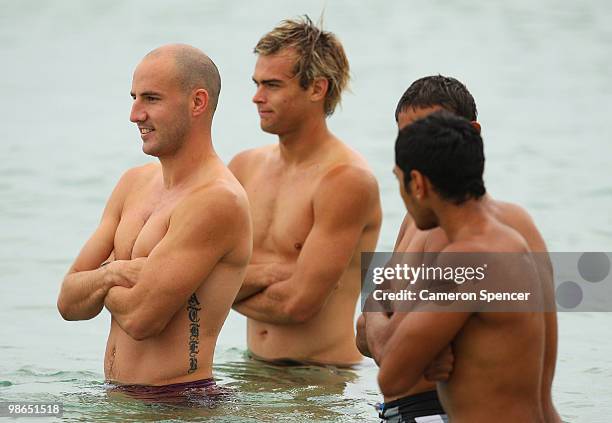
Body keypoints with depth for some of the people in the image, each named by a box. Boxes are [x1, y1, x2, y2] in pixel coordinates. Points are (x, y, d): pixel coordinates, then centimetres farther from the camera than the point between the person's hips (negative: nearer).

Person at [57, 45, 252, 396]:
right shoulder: (134, 183, 13)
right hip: (118, 401, 6)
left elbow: (141, 318, -18)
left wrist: (98, 279, 2)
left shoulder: (218, 200, -14)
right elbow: (69, 302, 10)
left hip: (180, 404, -6)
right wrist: (110, 274, -11)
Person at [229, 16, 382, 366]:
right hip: (256, 372, 6)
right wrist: (263, 275, -15)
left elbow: (300, 304, -17)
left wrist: (237, 289, 0)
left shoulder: (347, 180, -14)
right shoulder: (245, 166, 9)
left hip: (327, 377, -5)